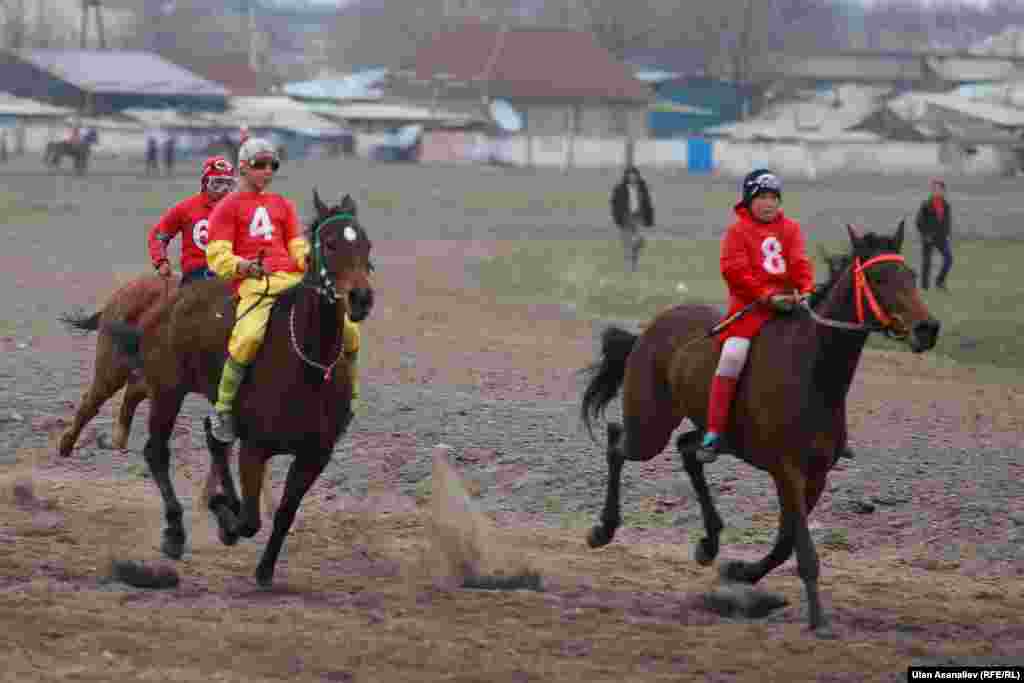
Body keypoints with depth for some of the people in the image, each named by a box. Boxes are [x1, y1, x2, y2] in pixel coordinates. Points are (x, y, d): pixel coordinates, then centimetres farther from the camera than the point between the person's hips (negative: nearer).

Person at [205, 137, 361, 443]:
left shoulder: (282, 205, 28)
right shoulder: (228, 208, 12)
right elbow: (217, 255, 2)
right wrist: (242, 266, -19)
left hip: (292, 280, 5)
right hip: (255, 284, -5)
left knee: (348, 330, -10)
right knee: (250, 336, -36)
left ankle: (347, 395, 11)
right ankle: (223, 409, -21)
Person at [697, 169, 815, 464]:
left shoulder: (790, 228, 14)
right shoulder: (738, 230, 2)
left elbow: (800, 262, 2)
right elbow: (735, 271, -9)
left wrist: (805, 290, -18)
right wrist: (767, 296, -18)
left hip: (787, 302, 5)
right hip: (751, 305, -5)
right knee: (733, 355, -24)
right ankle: (713, 435, -23)